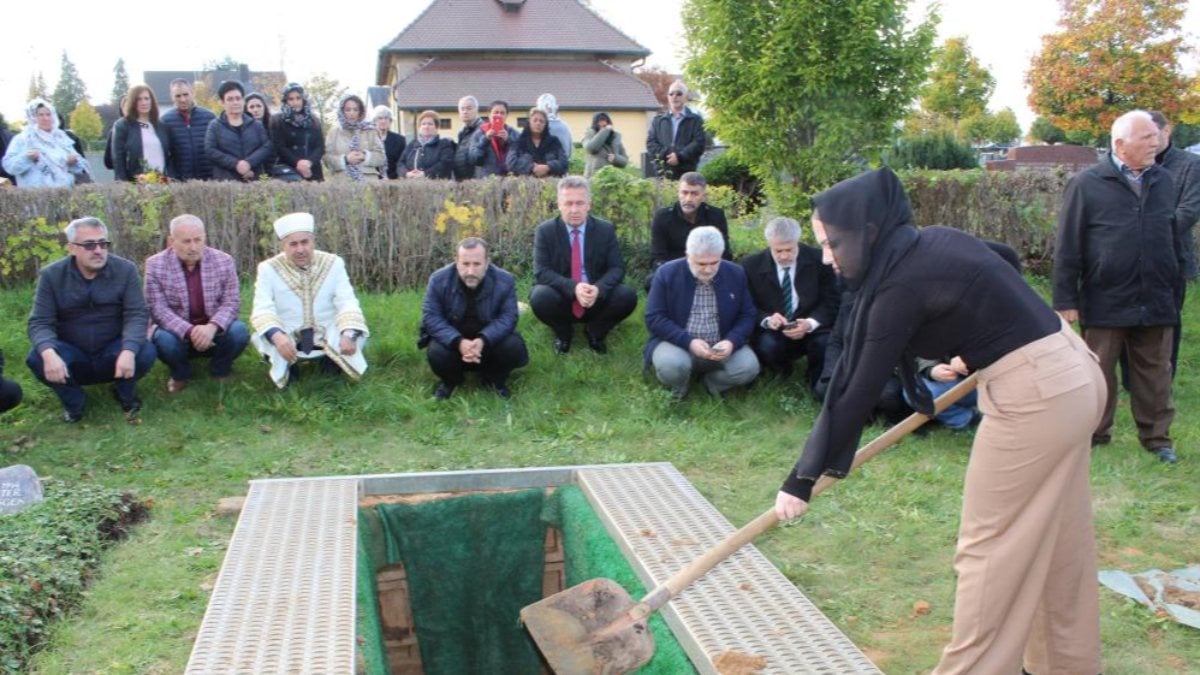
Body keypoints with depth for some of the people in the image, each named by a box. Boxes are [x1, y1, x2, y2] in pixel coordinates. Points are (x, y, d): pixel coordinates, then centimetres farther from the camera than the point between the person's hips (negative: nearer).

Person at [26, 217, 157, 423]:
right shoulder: (51, 275, -7)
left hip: (113, 352, 0)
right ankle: (74, 402, 1)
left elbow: (136, 315, -17)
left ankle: (126, 396, 3)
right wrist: (49, 353, -36)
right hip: (71, 355, 1)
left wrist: (129, 351, -37)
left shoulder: (125, 270, -9)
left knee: (145, 352, -31)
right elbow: (40, 322, -13)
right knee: (37, 359, -29)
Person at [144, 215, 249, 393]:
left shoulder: (224, 261, -7)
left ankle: (220, 371, 5)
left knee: (239, 332, -28)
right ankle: (181, 374, 2)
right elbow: (158, 309, -16)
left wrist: (212, 327, -31)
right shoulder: (155, 264, -11)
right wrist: (190, 331, -33)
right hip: (177, 331, -1)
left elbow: (231, 302, -10)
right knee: (163, 339, -33)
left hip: (214, 330, 1)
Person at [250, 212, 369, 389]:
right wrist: (277, 336, -40)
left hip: (328, 335, 1)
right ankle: (285, 364, 4)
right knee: (261, 338, -30)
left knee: (357, 333, -25)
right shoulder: (268, 268, -7)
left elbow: (347, 303, -11)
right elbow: (263, 309, -17)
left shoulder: (333, 263, -4)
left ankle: (332, 358, 8)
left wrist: (349, 334, -33)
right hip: (287, 340, -1)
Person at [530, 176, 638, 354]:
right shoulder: (545, 231, -7)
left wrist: (598, 289, -27)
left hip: (597, 299, 1)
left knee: (627, 296, -25)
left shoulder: (606, 230, -1)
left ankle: (595, 331, 5)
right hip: (561, 297, -1)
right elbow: (542, 272, -14)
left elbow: (617, 268, -5)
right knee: (540, 297, -33)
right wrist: (573, 288, -31)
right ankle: (563, 332, 1)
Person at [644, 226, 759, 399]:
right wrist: (688, 342, -23)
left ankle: (713, 381, 8)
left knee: (748, 367, -25)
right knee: (671, 365, -35)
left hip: (722, 347, 2)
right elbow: (654, 318, -10)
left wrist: (732, 341, -18)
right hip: (678, 344, -2)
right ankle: (680, 384, 3)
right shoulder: (667, 274, -9)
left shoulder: (736, 274, -1)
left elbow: (748, 315, 3)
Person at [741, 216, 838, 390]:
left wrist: (810, 323, -25)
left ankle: (818, 386, 3)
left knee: (826, 344, -32)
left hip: (811, 329, 0)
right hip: (772, 330, 0)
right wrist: (766, 320, -25)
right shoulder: (751, 265, -6)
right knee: (767, 346, -34)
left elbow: (831, 302, -4)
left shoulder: (819, 260, -6)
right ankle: (782, 374, 5)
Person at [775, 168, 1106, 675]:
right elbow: (1002, 262, 23)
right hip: (1072, 371, 10)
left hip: (1033, 395, -10)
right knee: (1059, 538, 19)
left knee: (991, 545, 3)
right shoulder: (933, 241, 5)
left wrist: (804, 479, -11)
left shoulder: (902, 285, -20)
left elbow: (858, 392, -17)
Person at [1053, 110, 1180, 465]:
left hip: (1157, 302, 4)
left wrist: (1176, 286, 17)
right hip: (1105, 302, -4)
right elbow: (1068, 246, -6)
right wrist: (1065, 299, -8)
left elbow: (1173, 240, 17)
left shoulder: (1163, 181, 9)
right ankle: (1092, 434, 21)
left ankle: (1157, 436, 23)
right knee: (1098, 373, 7)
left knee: (1155, 373, 10)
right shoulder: (1086, 184, -6)